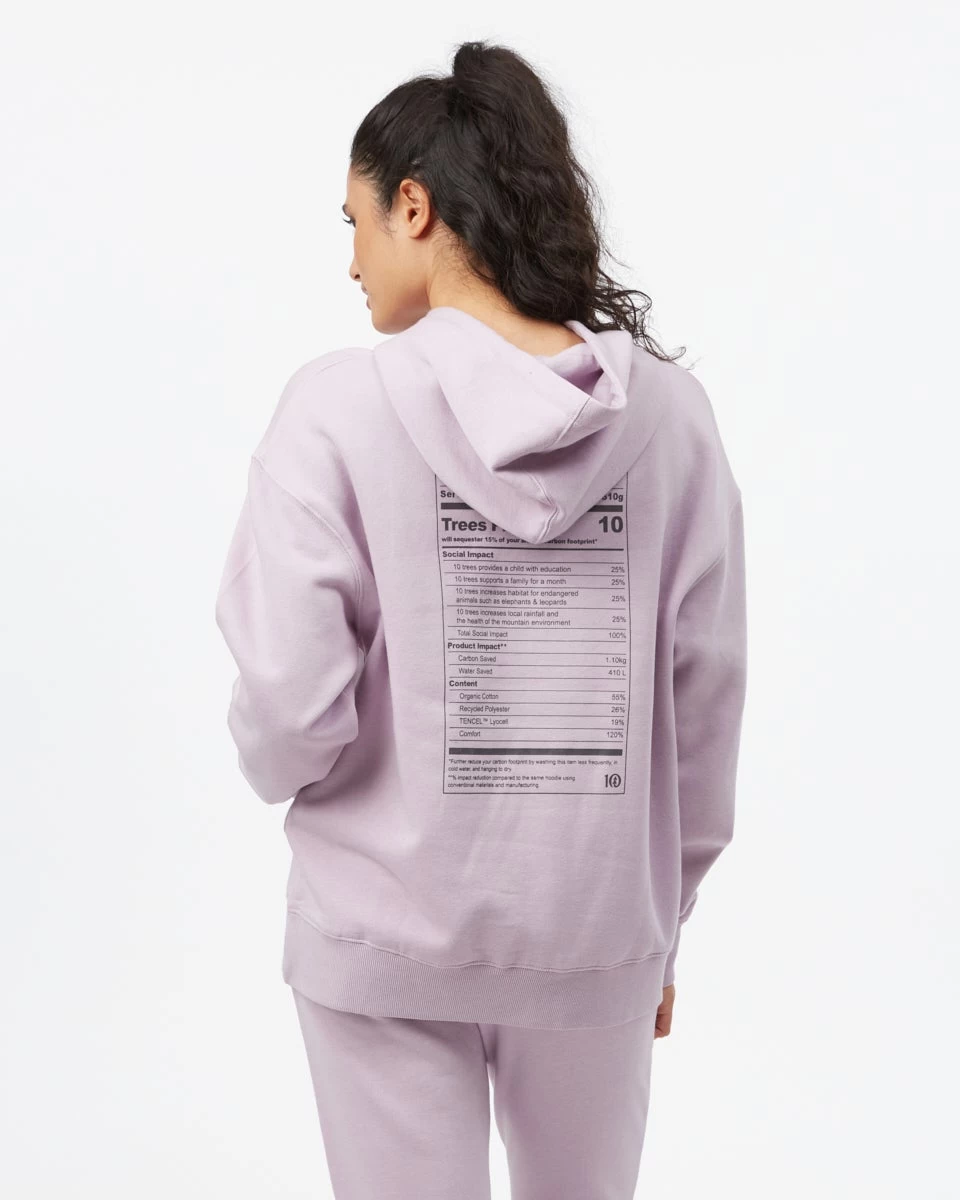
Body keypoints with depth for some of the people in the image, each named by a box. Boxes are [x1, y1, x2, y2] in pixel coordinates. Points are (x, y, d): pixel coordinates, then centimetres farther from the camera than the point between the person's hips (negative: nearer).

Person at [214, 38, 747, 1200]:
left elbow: (290, 711, -17)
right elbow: (705, 704, -2)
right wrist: (664, 914, 12)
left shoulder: (340, 406, -16)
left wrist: (276, 761, 7)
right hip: (597, 926, 3)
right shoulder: (668, 411, -6)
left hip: (388, 930, -3)